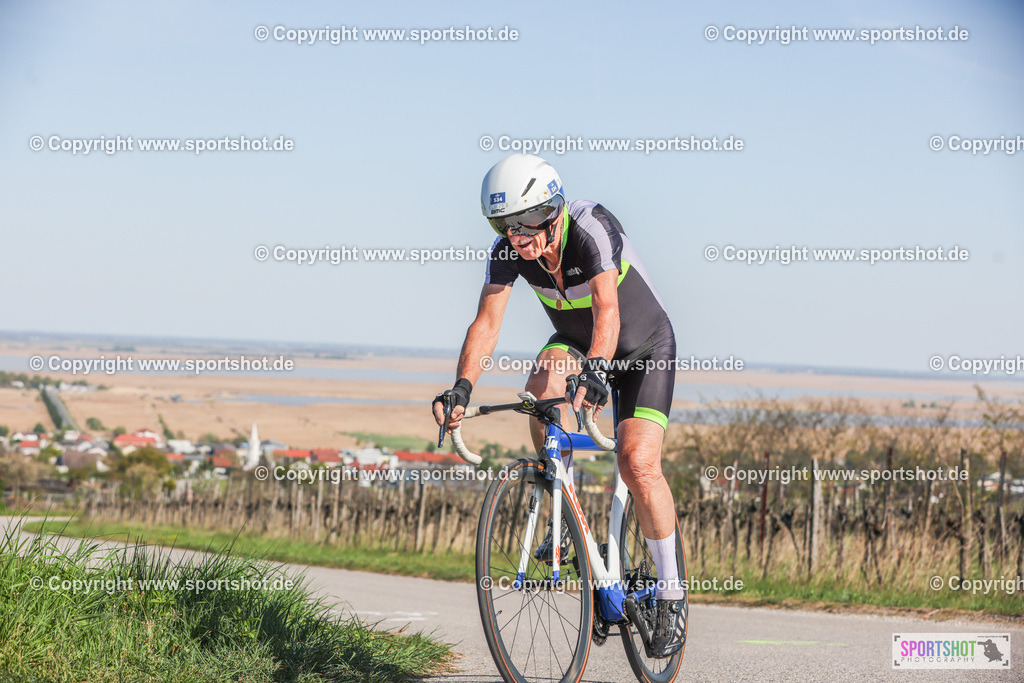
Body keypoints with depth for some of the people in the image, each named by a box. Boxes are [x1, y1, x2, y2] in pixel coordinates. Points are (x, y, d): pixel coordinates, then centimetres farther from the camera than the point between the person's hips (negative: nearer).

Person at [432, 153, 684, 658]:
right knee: (543, 385, -31)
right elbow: (486, 323, -22)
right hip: (574, 343, 4)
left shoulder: (591, 229, -34)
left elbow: (607, 310, -46)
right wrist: (462, 386, -39)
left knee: (638, 465, -19)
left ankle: (670, 592, -2)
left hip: (644, 345, -4)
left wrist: (595, 370, -64)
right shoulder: (508, 250, -19)